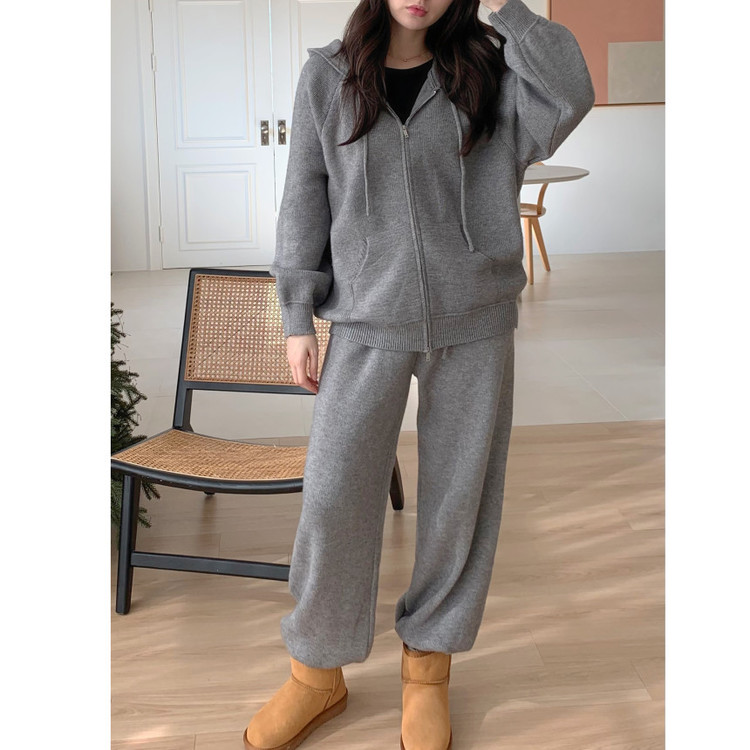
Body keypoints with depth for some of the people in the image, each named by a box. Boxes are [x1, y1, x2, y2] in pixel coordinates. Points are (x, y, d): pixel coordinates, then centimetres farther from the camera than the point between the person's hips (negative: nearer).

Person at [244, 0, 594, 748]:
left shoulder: (487, 70, 3)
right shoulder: (327, 76, 3)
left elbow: (567, 98, -16)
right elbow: (306, 200, 5)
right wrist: (298, 318, 3)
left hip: (474, 325, 1)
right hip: (369, 321, 0)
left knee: (459, 497, 7)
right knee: (332, 497, -3)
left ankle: (428, 667, 26)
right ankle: (317, 673, 18)